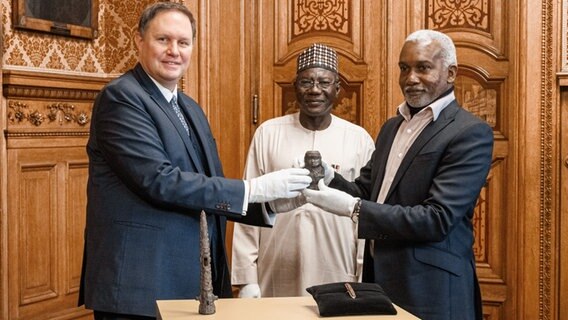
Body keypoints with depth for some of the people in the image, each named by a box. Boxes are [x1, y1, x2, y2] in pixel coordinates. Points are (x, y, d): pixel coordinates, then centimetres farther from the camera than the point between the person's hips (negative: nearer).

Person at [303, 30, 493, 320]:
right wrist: (328, 178, -10)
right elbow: (366, 191, 10)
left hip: (430, 292, -7)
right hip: (380, 280, 7)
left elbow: (437, 219, -21)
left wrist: (352, 208, -25)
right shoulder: (392, 127, 12)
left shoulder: (471, 133, -13)